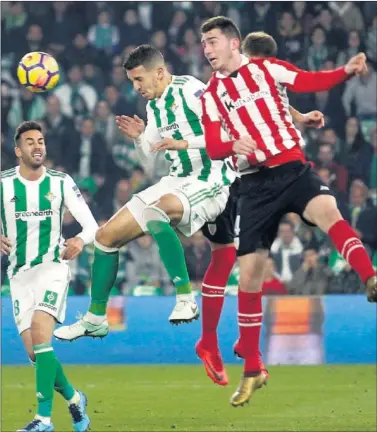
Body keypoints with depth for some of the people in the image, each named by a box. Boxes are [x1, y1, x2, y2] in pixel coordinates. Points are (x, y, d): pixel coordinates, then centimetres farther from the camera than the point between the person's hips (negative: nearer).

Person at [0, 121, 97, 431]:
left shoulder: (61, 183, 0)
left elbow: (91, 225, 1)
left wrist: (80, 240, -21)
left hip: (53, 267, -2)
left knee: (40, 334, -23)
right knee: (34, 352, -1)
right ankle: (74, 399, 25)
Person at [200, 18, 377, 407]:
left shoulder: (266, 69, 4)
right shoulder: (211, 95, 10)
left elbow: (311, 81, -6)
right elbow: (212, 148, 4)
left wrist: (346, 71, -25)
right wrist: (233, 146, -19)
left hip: (292, 168, -2)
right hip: (254, 183, 2)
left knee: (326, 210, -35)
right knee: (249, 271, 1)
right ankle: (252, 369, 12)